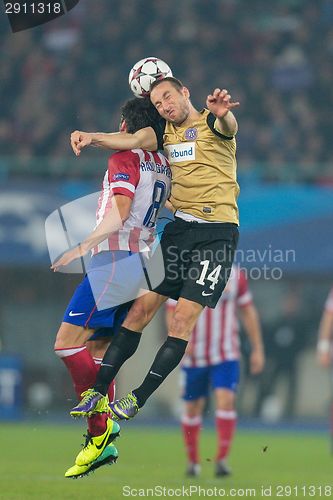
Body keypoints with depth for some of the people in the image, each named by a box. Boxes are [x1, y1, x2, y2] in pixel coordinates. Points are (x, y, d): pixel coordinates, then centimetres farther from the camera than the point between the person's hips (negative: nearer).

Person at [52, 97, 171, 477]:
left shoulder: (125, 158, -8)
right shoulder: (162, 164, 13)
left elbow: (118, 216, -19)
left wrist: (82, 247, -20)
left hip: (116, 258, -9)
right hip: (140, 258, 9)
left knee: (67, 341, -12)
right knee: (98, 350, 9)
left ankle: (101, 426, -15)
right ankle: (102, 441, 5)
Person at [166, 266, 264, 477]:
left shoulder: (236, 275, 1)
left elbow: (248, 311, 10)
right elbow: (172, 313, -3)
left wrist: (257, 349, 10)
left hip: (226, 355, 0)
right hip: (194, 356, 0)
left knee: (226, 400, -18)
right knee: (193, 408, 7)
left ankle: (222, 460, -16)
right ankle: (193, 461, 24)